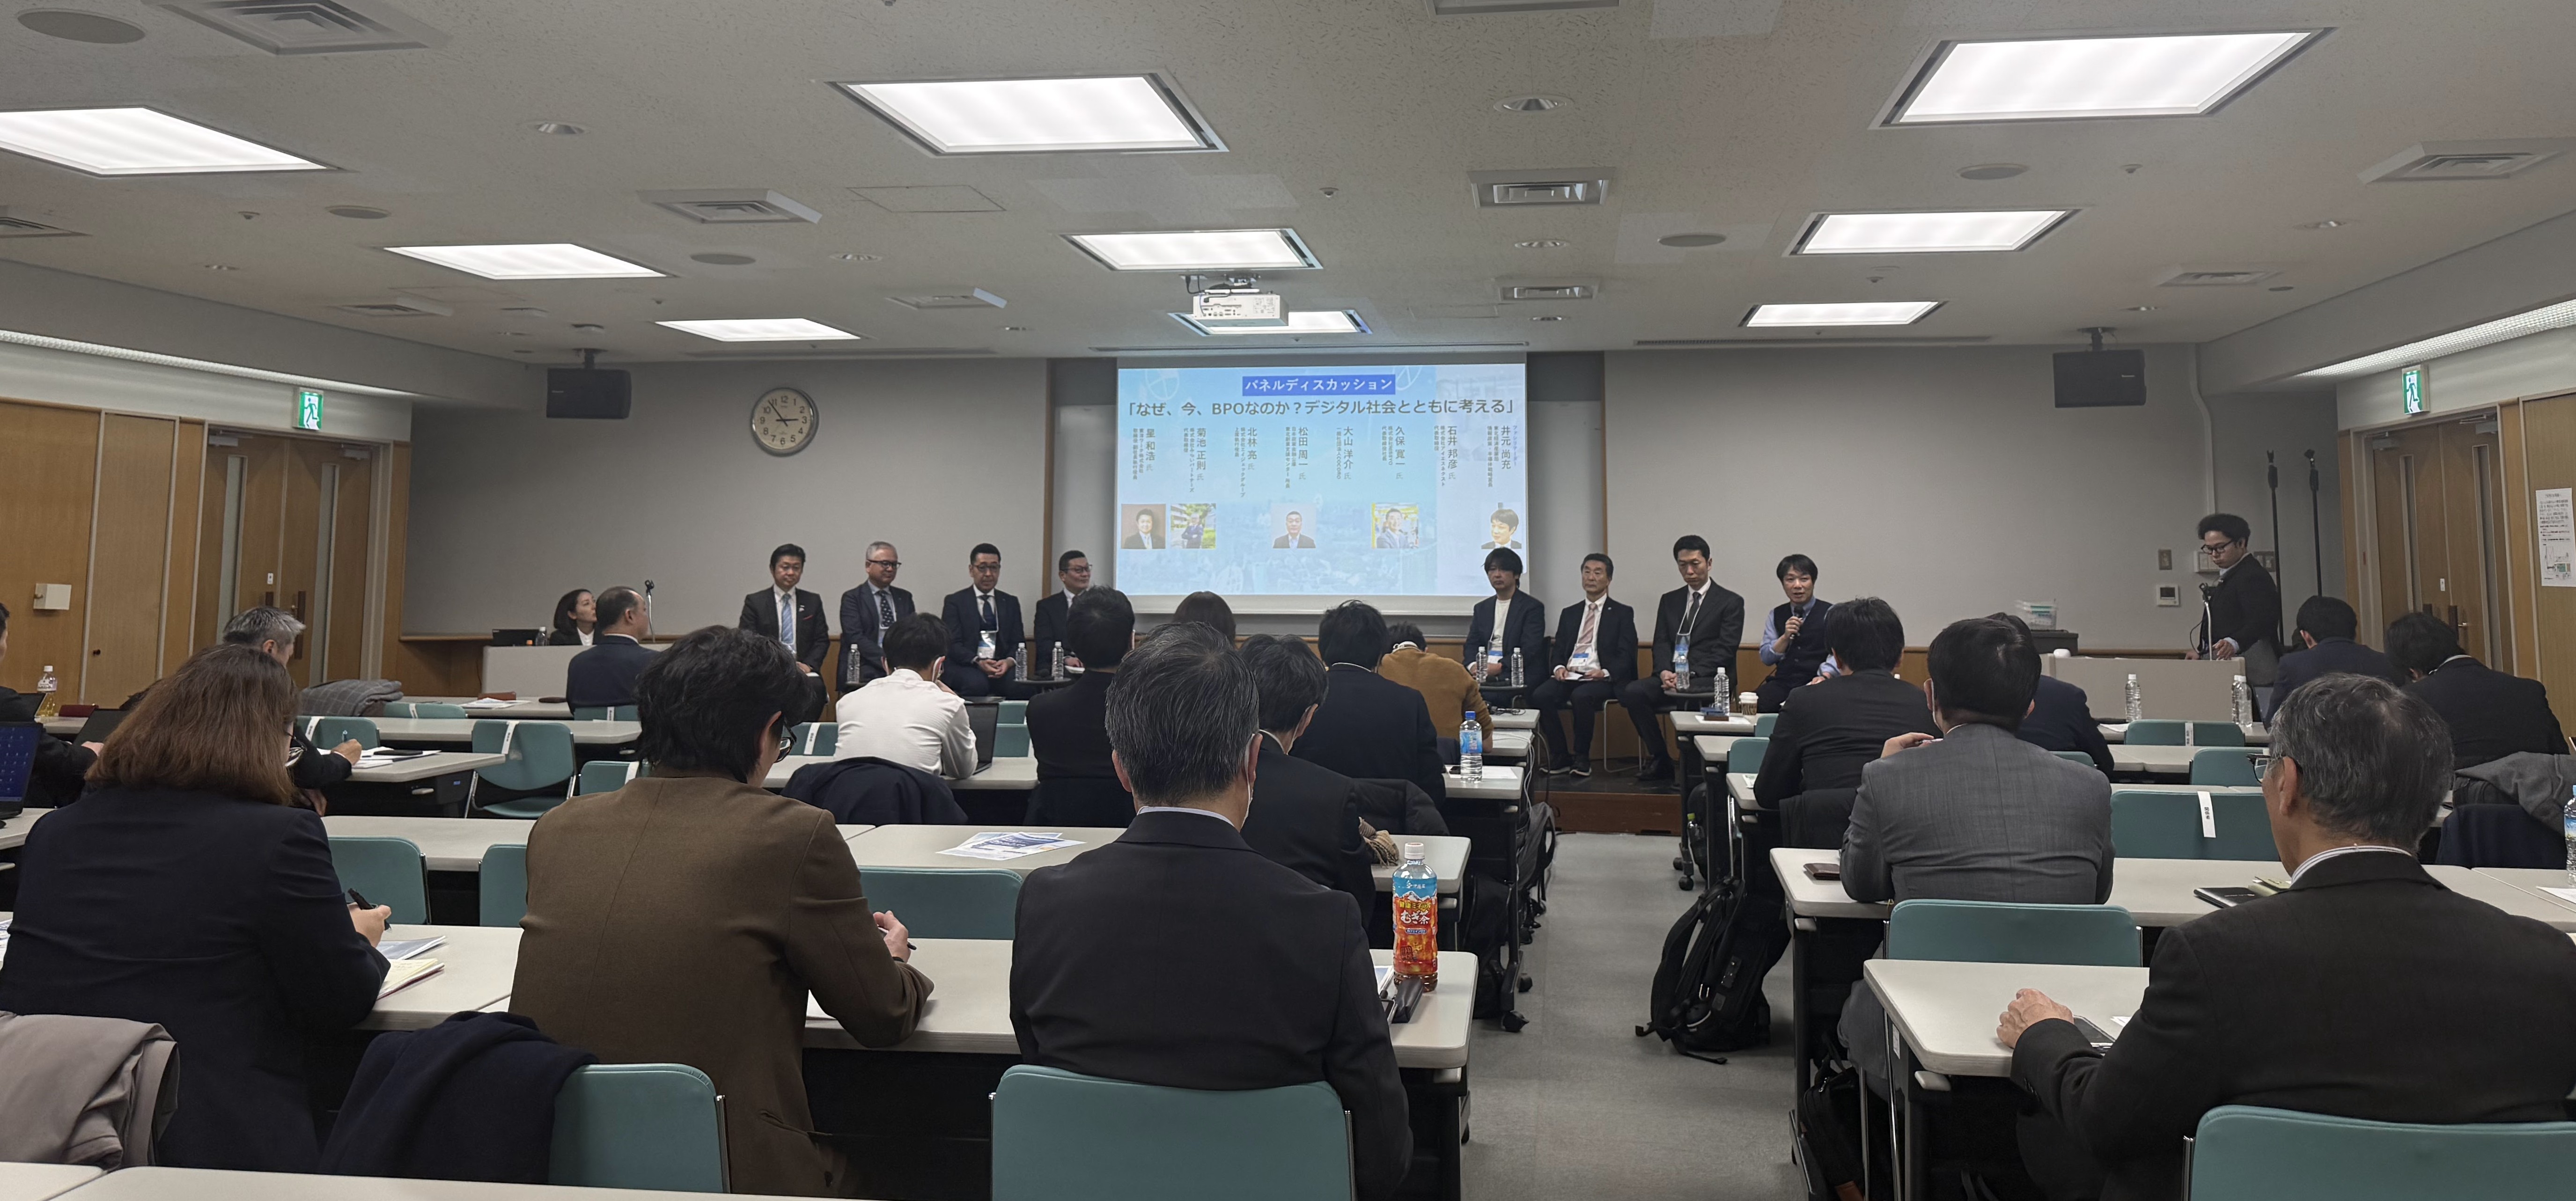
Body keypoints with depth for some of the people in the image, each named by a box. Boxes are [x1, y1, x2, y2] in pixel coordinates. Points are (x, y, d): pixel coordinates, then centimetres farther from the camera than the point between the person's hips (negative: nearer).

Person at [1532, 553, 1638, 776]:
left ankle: (1582, 757, -18)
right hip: (1568, 676, 4)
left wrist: (1606, 672, -19)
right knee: (1540, 696, -27)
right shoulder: (1569, 614, 23)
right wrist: (1558, 668, -6)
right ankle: (1562, 756, -14)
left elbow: (1626, 656, 0)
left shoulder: (1622, 614, 10)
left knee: (1581, 696, -37)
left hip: (1601, 679, -4)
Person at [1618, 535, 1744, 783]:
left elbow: (1724, 651, -5)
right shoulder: (1669, 601, 20)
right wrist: (1665, 672, -12)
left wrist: (1690, 674, -18)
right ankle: (1660, 760, -13)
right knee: (1633, 692, -24)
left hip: (1709, 679, -4)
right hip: (1672, 677, 5)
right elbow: (1661, 643, 11)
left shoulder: (1731, 602, 5)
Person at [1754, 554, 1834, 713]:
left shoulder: (1830, 613, 4)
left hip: (1814, 685, -3)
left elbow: (1838, 653, -9)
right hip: (1783, 684, 3)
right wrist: (1786, 637, -6)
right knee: (1752, 704, -28)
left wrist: (1825, 675, -27)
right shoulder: (1776, 615, 15)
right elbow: (1766, 658, 10)